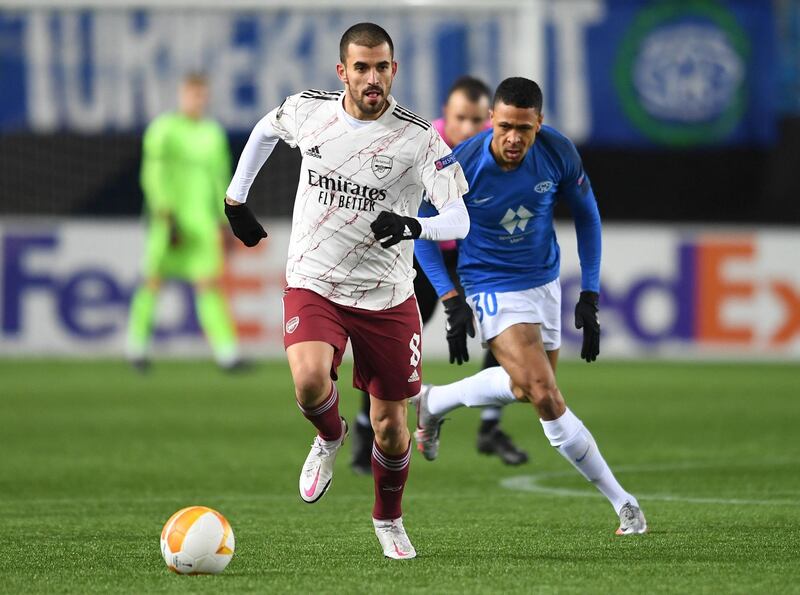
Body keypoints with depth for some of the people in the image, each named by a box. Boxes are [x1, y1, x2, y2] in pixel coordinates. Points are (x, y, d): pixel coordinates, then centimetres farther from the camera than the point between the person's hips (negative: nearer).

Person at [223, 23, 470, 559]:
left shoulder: (418, 137, -14)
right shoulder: (308, 111, -4)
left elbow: (459, 218, -20)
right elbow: (266, 129, 21)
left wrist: (415, 227, -40)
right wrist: (235, 198, 20)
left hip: (387, 296, 0)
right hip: (314, 286, 1)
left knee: (390, 425, 6)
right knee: (310, 381, -29)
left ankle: (389, 520, 36)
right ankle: (330, 438, 8)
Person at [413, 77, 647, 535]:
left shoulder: (559, 153, -15)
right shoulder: (461, 167, -23)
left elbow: (587, 216, 2)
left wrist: (590, 296, -2)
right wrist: (453, 303, -16)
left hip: (546, 280, 5)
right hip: (493, 288, -5)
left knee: (526, 387, 15)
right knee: (546, 398, -17)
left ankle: (434, 403, 38)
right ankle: (622, 502, -7)